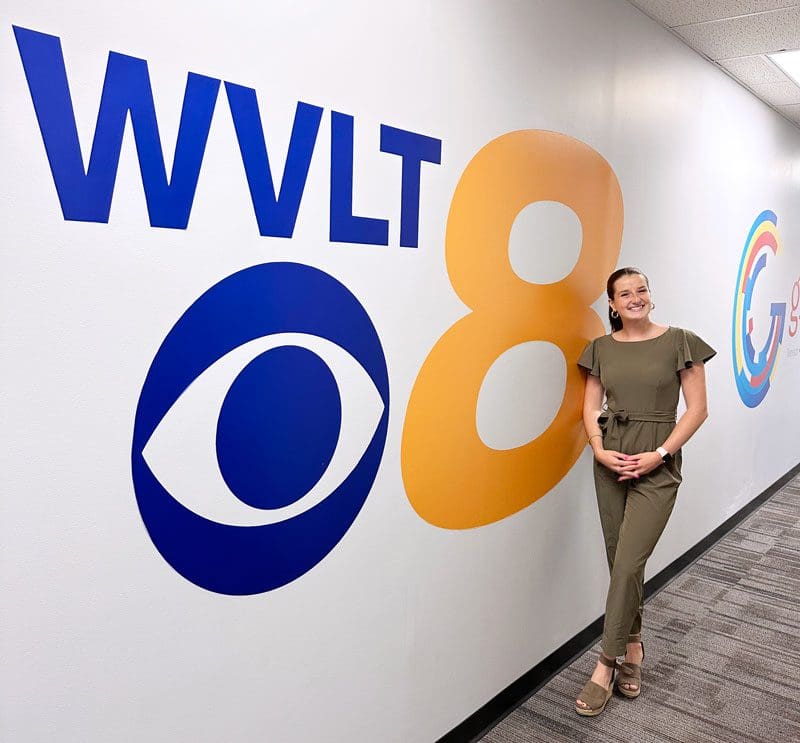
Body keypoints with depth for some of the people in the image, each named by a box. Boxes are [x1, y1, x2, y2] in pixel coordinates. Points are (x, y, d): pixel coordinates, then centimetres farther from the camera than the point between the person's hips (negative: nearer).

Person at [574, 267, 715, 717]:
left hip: (657, 465, -4)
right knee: (620, 561, 10)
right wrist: (600, 450, -8)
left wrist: (660, 455, -13)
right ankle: (635, 649, 29)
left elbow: (698, 409, -4)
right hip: (611, 462, 4)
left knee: (628, 563, -9)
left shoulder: (679, 342, -3)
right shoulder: (601, 349, 7)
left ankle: (607, 664, 4)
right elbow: (591, 408, 9)